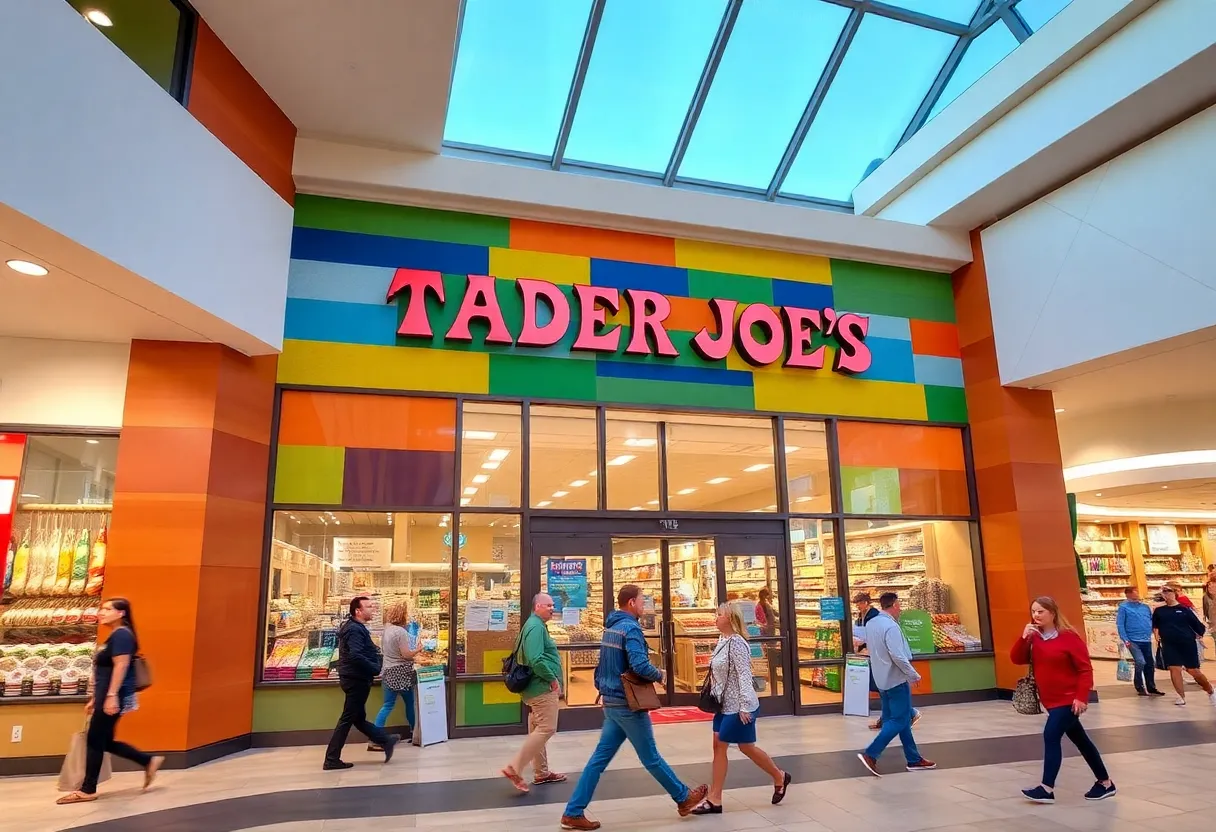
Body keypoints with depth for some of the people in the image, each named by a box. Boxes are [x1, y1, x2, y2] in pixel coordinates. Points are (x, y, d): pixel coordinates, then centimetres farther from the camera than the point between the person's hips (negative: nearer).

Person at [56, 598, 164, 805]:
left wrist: (111, 696, -26)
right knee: (104, 741, 12)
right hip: (105, 697, 10)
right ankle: (149, 762, 18)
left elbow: (121, 666, -22)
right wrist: (95, 699, 22)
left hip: (114, 697, -10)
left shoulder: (121, 634, -13)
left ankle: (88, 790, 10)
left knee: (95, 740, -2)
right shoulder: (114, 637, 18)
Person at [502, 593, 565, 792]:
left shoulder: (536, 625, 16)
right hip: (542, 687, -11)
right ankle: (514, 768, -8)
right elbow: (536, 660, -28)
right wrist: (552, 679, -19)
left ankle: (541, 773, 26)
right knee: (547, 729, -9)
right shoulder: (536, 626, -18)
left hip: (537, 686, 11)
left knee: (537, 730, 15)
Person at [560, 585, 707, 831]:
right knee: (651, 758, 8)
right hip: (627, 704, -8)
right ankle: (684, 798, 26)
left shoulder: (610, 628, 11)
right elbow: (640, 666, -28)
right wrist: (659, 675, -10)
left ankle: (573, 812, 10)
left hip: (612, 703, 8)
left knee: (600, 758, 10)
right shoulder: (630, 628, -18)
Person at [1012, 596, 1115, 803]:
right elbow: (1017, 659, -2)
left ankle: (1047, 788, -13)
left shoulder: (1069, 637, -14)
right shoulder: (1034, 637, 5)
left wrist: (1081, 697, -20)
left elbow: (1085, 669, -14)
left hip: (1069, 700, -7)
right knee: (1080, 740, 17)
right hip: (1051, 700, 7)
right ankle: (1105, 782, 32)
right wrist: (1023, 638, -16)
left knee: (1051, 736, -16)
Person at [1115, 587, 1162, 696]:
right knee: (1140, 662, -17)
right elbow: (1120, 624, -8)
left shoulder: (1145, 607, 11)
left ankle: (1151, 688, 24)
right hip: (1134, 641, -6)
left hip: (1147, 640, 6)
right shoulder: (1124, 607, -5)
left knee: (1150, 665, 11)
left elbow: (1152, 620, 16)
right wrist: (1125, 640, -14)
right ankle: (1140, 688, -4)